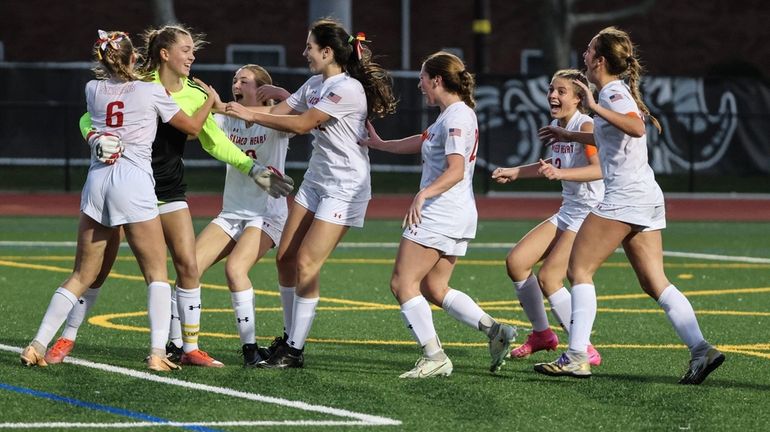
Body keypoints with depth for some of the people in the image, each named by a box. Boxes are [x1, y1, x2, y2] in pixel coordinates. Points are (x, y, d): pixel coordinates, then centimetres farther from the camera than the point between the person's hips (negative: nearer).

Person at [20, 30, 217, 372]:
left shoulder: (93, 90, 10)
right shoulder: (152, 92, 1)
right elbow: (192, 127, 14)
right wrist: (210, 100, 31)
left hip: (97, 178, 4)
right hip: (133, 181, -4)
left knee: (82, 276, 11)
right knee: (157, 273, 5)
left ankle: (38, 345, 2)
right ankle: (157, 353, -8)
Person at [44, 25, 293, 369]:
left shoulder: (195, 96, 1)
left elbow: (216, 143, 10)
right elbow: (90, 118, -6)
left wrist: (254, 169, 1)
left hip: (169, 190, 4)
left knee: (188, 265, -7)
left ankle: (188, 347, 2)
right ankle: (67, 338, 15)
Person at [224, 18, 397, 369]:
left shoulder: (348, 89, -19)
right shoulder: (315, 84, 9)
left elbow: (302, 124, -21)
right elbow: (279, 112, 9)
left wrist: (251, 115, -16)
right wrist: (230, 108, -1)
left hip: (345, 188, -9)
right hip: (315, 180, 9)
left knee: (306, 264, -12)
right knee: (285, 257, 6)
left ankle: (294, 351, -4)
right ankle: (290, 337, 19)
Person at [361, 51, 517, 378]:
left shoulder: (457, 117, -14)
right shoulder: (453, 115, 17)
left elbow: (455, 171, -25)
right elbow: (421, 143, 33)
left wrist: (423, 194, -38)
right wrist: (378, 144, 39)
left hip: (440, 214, -10)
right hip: (458, 216, 10)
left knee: (403, 283, -7)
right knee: (434, 288, 13)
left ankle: (434, 358, -10)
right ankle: (495, 331, 5)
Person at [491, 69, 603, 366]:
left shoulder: (586, 125, -16)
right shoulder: (556, 125, 11)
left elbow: (599, 169, -31)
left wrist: (560, 173, -43)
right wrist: (514, 173, 29)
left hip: (590, 214, -9)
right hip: (568, 212, 9)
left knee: (548, 277, -17)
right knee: (516, 261, 3)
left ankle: (585, 352, -9)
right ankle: (542, 334, 18)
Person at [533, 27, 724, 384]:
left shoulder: (613, 91, -10)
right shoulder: (618, 90, 19)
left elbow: (636, 128, -30)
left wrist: (596, 108, -32)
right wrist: (570, 136, 44)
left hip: (624, 195, -10)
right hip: (646, 195, 10)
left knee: (579, 269, -4)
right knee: (655, 284, 5)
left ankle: (576, 357, -8)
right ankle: (700, 351, -6)